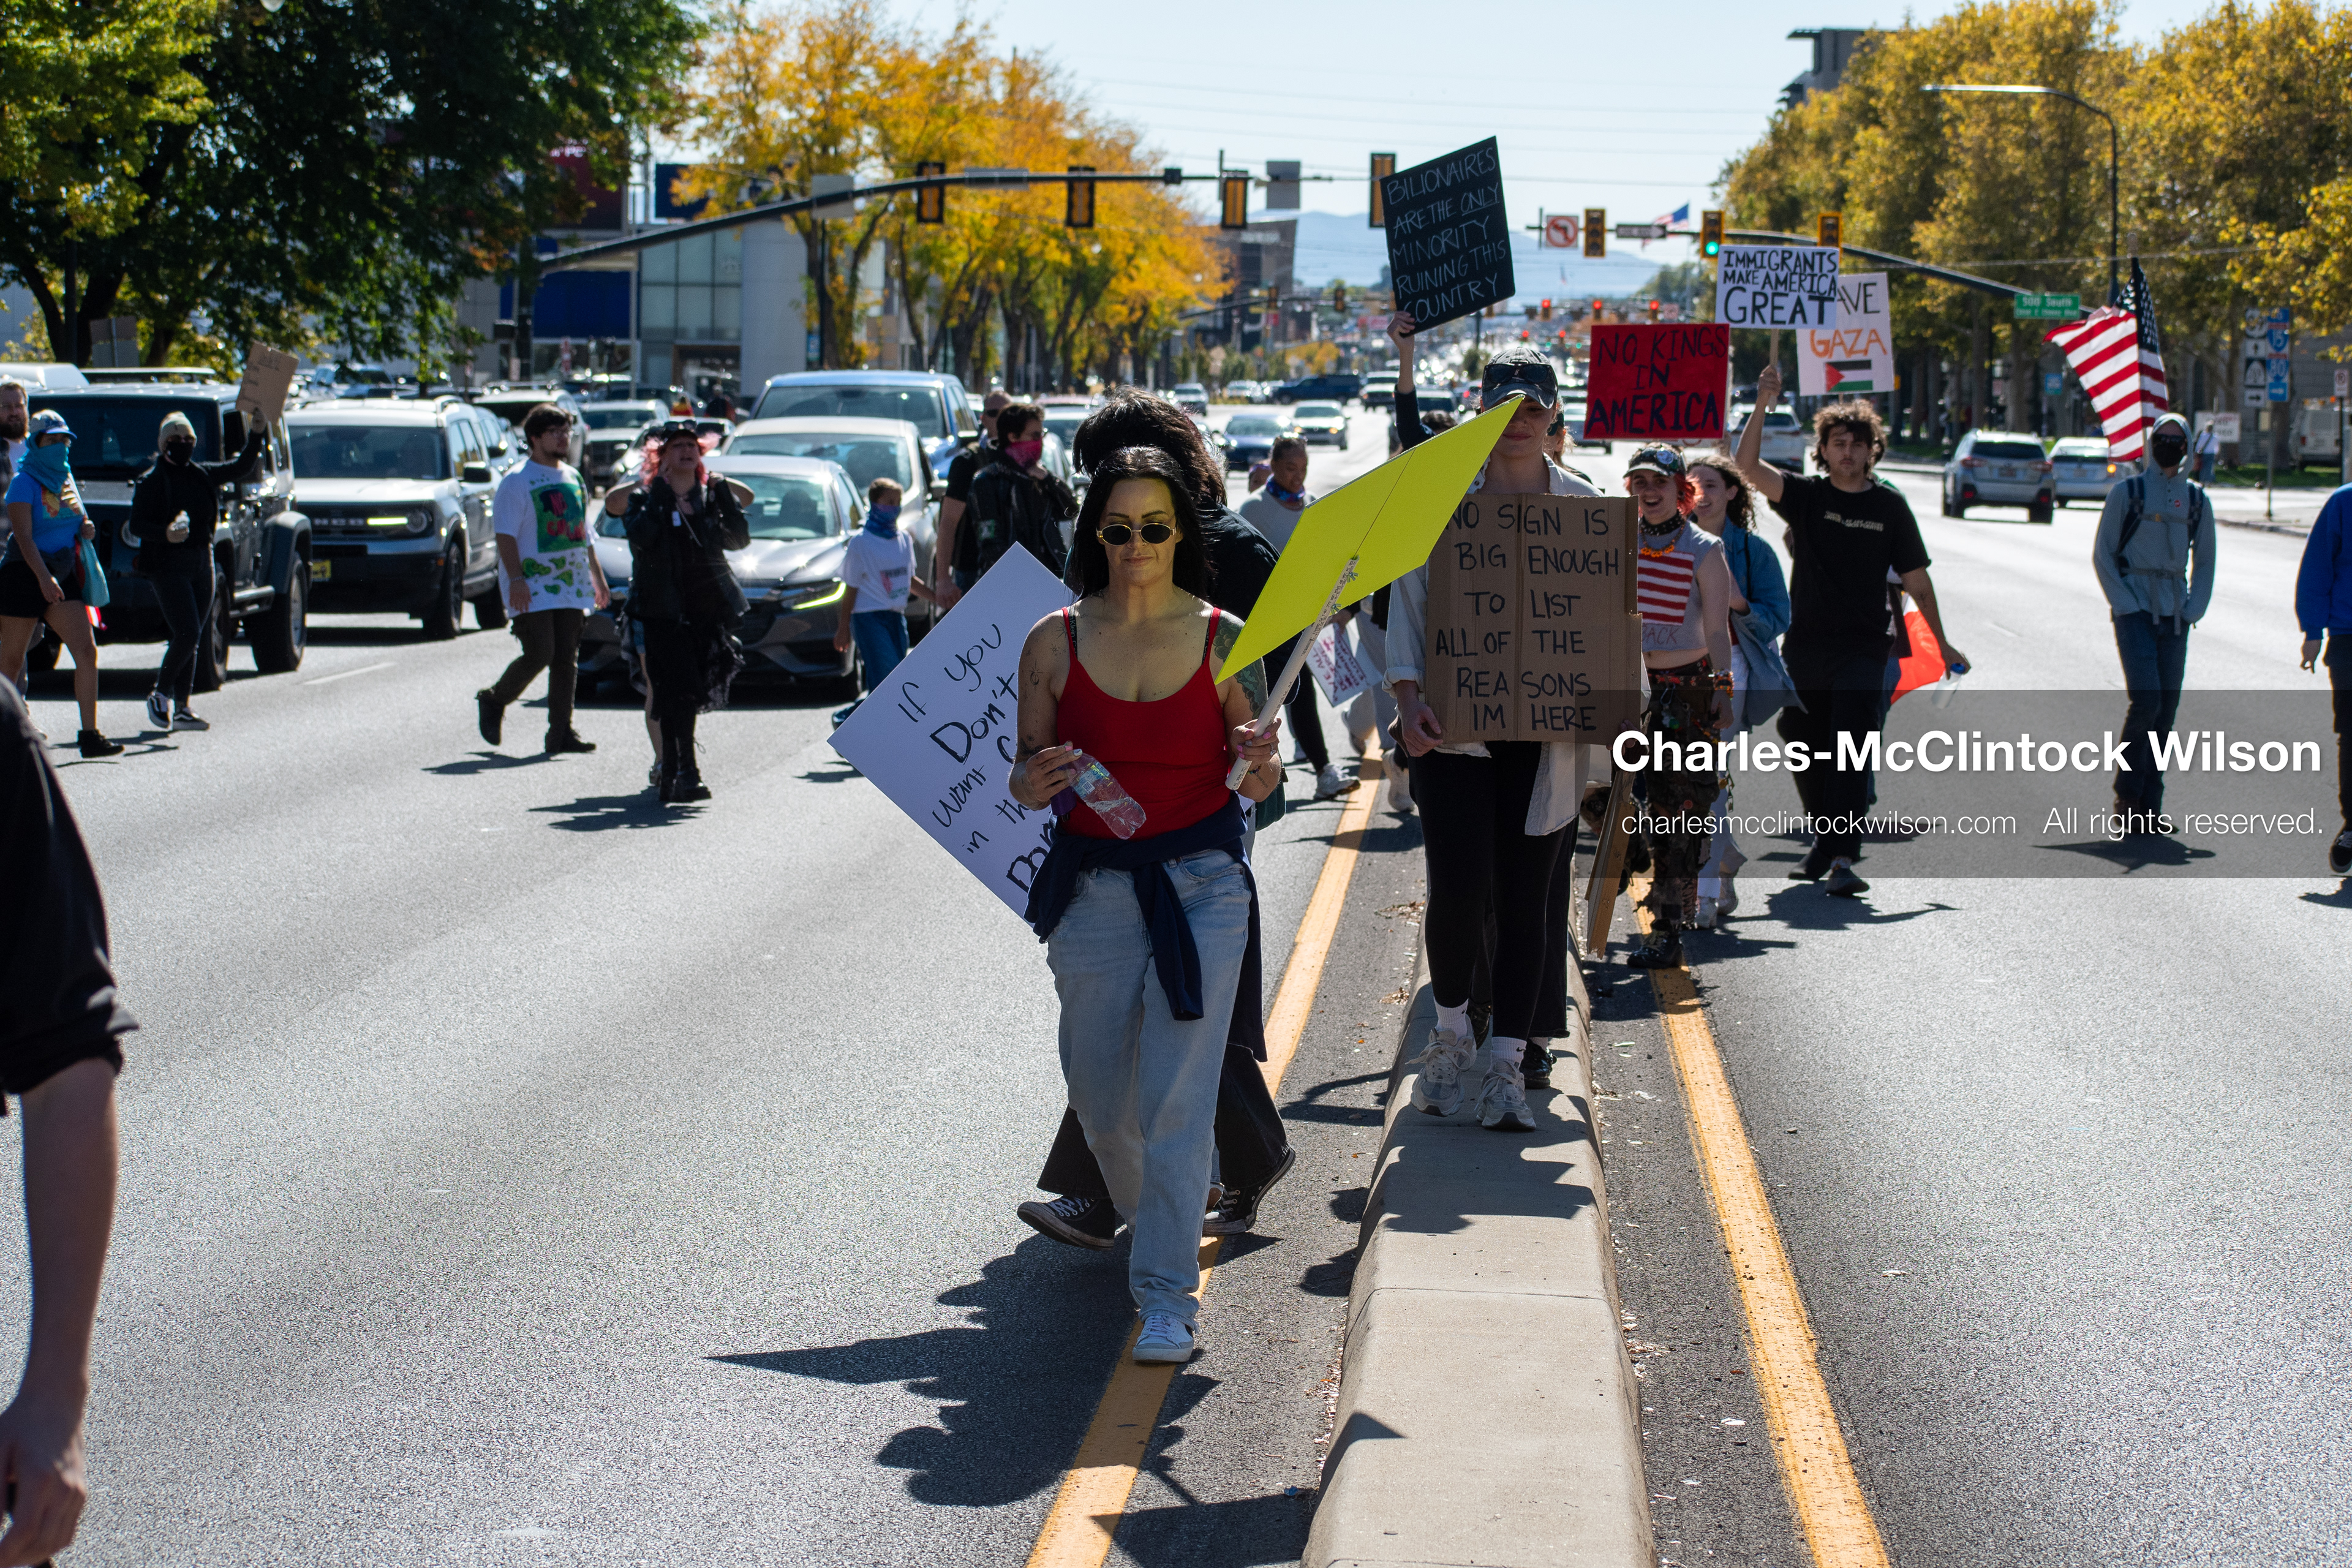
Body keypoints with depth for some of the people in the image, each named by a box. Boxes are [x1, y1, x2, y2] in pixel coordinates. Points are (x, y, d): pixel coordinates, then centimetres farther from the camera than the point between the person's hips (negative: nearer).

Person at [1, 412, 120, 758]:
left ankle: (90, 735, -8)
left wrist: (87, 529, 1)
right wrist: (43, 577, -30)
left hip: (63, 573, 6)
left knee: (87, 651, -8)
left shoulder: (65, 478, 13)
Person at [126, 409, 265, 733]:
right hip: (168, 566, -6)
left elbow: (241, 468, 15)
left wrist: (256, 435, 1)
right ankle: (160, 695, 1)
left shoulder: (202, 475, 12)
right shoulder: (152, 481, -6)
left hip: (202, 563, 6)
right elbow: (137, 526, -10)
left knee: (191, 639, 7)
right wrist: (165, 534, -29)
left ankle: (182, 708, 13)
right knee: (187, 633, -16)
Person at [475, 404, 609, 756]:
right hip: (533, 586, -6)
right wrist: (515, 578, -22)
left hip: (571, 585, 6)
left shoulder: (573, 478, 17)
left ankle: (561, 733, 5)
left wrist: (597, 577, 21)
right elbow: (505, 534, -12)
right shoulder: (518, 481, -6)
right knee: (539, 654, -13)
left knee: (567, 660, 2)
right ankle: (493, 700, 11)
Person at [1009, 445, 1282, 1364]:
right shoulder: (1055, 643, 0)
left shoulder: (1225, 640, -2)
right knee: (1098, 1090, 12)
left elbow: (1258, 786, 5)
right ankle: (1145, 1213, 43)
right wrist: (1035, 783, -17)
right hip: (1092, 887, 2)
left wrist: (1262, 764, -18)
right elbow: (1027, 779, 6)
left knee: (1177, 1095, -8)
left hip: (1202, 884, -2)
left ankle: (1167, 1292, -4)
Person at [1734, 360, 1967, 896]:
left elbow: (1915, 578, 10)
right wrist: (1762, 406, -22)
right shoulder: (1806, 496, 5)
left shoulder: (1889, 506, 5)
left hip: (1862, 649, -2)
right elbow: (1747, 466, -10)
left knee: (1849, 752, -13)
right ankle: (1826, 840, 29)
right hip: (1805, 645, 2)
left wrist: (1942, 642, 13)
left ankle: (1843, 858, -19)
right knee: (1805, 750, 9)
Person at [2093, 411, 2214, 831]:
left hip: (2175, 616, 4)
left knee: (2167, 707, 1)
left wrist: (2193, 608, 5)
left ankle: (2151, 805, 7)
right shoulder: (2127, 493, 0)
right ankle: (2127, 794, -2)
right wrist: (2124, 605, -8)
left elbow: (2204, 561, 18)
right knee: (2145, 699, -16)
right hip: (2135, 611, -4)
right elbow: (2102, 554, 1)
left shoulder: (2196, 499, 11)